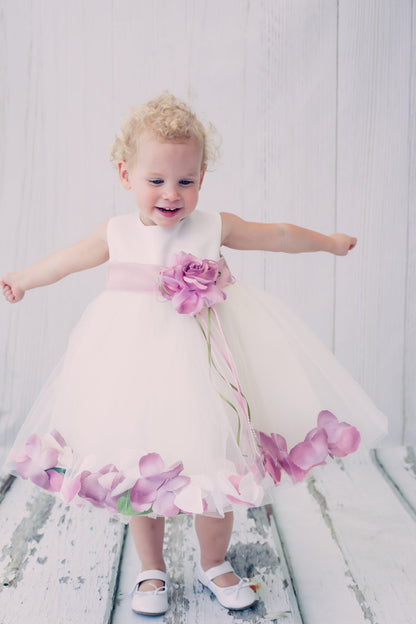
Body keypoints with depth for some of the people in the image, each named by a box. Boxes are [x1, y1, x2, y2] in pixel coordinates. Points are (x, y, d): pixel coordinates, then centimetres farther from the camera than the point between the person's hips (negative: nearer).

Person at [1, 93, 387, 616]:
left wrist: (329, 242, 24)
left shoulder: (214, 226, -1)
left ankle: (214, 565, 28)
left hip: (197, 361, 0)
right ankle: (152, 572, 30)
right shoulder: (117, 233, 1)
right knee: (138, 475, 8)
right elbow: (67, 260, 18)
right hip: (135, 366, 1)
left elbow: (277, 235, 12)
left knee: (214, 470, 1)